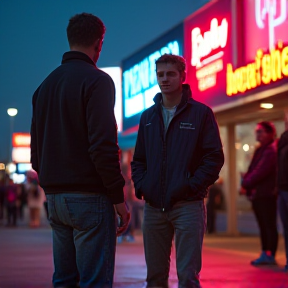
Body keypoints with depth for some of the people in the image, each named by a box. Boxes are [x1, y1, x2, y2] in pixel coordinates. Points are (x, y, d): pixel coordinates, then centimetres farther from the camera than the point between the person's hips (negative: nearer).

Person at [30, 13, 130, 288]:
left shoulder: (45, 85, 15)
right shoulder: (96, 80, -9)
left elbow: (35, 148, 17)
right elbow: (104, 145, -17)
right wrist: (118, 197, -12)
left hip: (55, 197, 8)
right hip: (89, 195, -8)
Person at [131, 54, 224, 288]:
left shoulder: (201, 113, 1)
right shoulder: (148, 117, 15)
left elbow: (215, 157, -4)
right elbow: (138, 160, 19)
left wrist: (193, 186, -13)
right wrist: (141, 185, 2)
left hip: (188, 206, -4)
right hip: (153, 206, 4)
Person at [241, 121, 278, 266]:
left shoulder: (271, 151, -12)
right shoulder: (259, 150, 17)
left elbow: (260, 172, -19)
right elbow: (252, 170, 17)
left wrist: (246, 183, -10)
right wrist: (246, 181, -1)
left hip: (267, 194, -9)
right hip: (257, 194, 9)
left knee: (269, 225, -4)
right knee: (263, 225, 12)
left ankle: (271, 255, -1)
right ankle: (265, 254, 17)